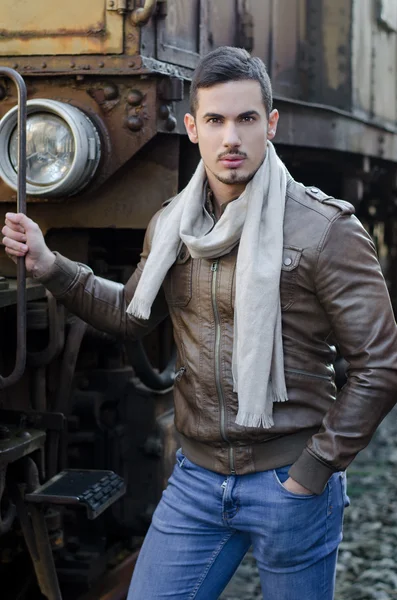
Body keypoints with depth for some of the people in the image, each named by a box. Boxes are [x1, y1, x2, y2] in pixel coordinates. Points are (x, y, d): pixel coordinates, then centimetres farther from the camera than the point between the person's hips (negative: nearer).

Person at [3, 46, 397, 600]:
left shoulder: (326, 230, -13)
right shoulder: (170, 226, 3)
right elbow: (131, 315, 18)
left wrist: (316, 469, -11)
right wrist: (48, 265, 6)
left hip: (288, 487, -4)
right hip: (196, 479, 5)